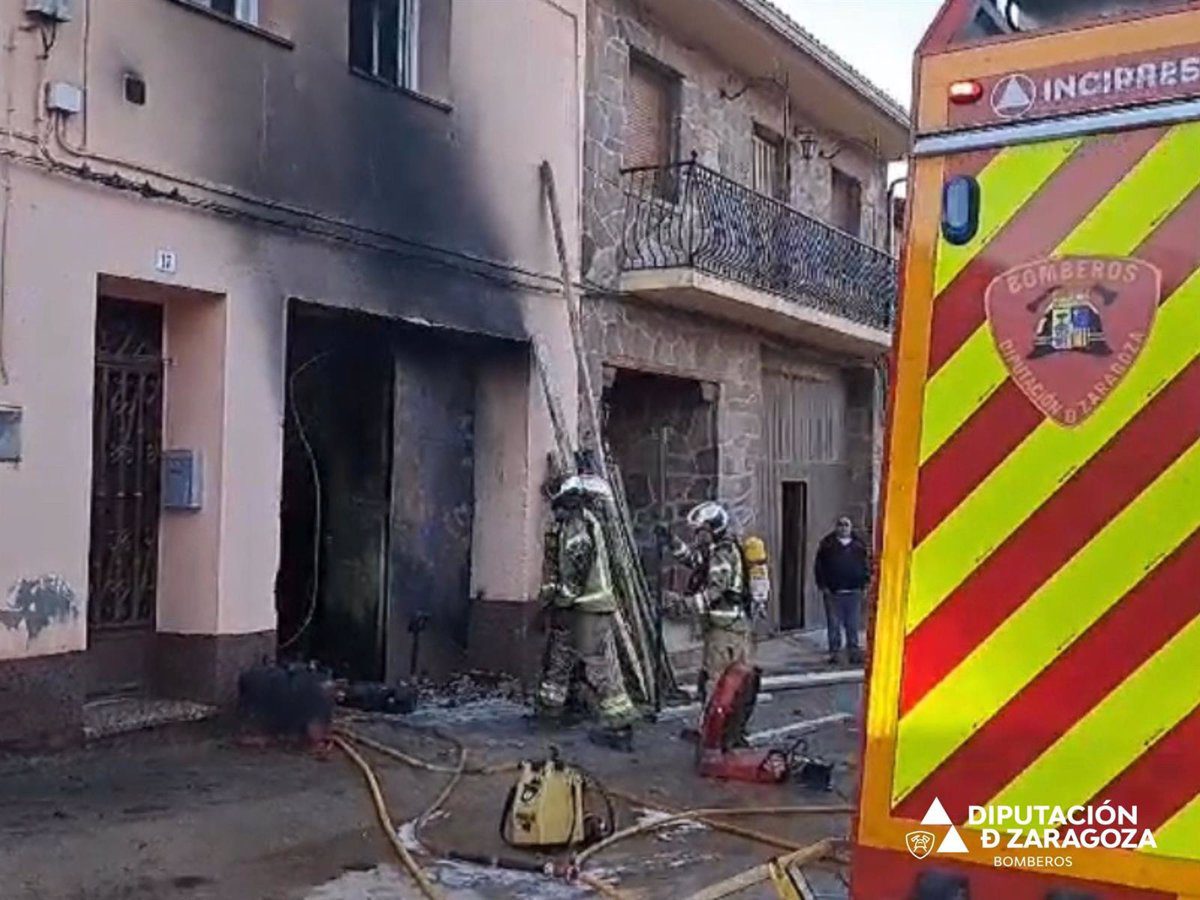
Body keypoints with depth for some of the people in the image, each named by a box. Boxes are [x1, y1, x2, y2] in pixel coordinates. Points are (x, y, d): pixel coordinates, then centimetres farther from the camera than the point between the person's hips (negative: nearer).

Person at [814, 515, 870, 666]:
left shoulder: (859, 545, 11)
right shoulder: (827, 544, 5)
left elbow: (866, 566, 13)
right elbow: (819, 566, 4)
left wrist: (865, 583, 2)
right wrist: (822, 585, -4)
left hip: (854, 591, 2)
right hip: (833, 592, -1)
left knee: (853, 625, 5)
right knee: (833, 624, 0)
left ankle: (854, 652, 11)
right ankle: (834, 652, 6)